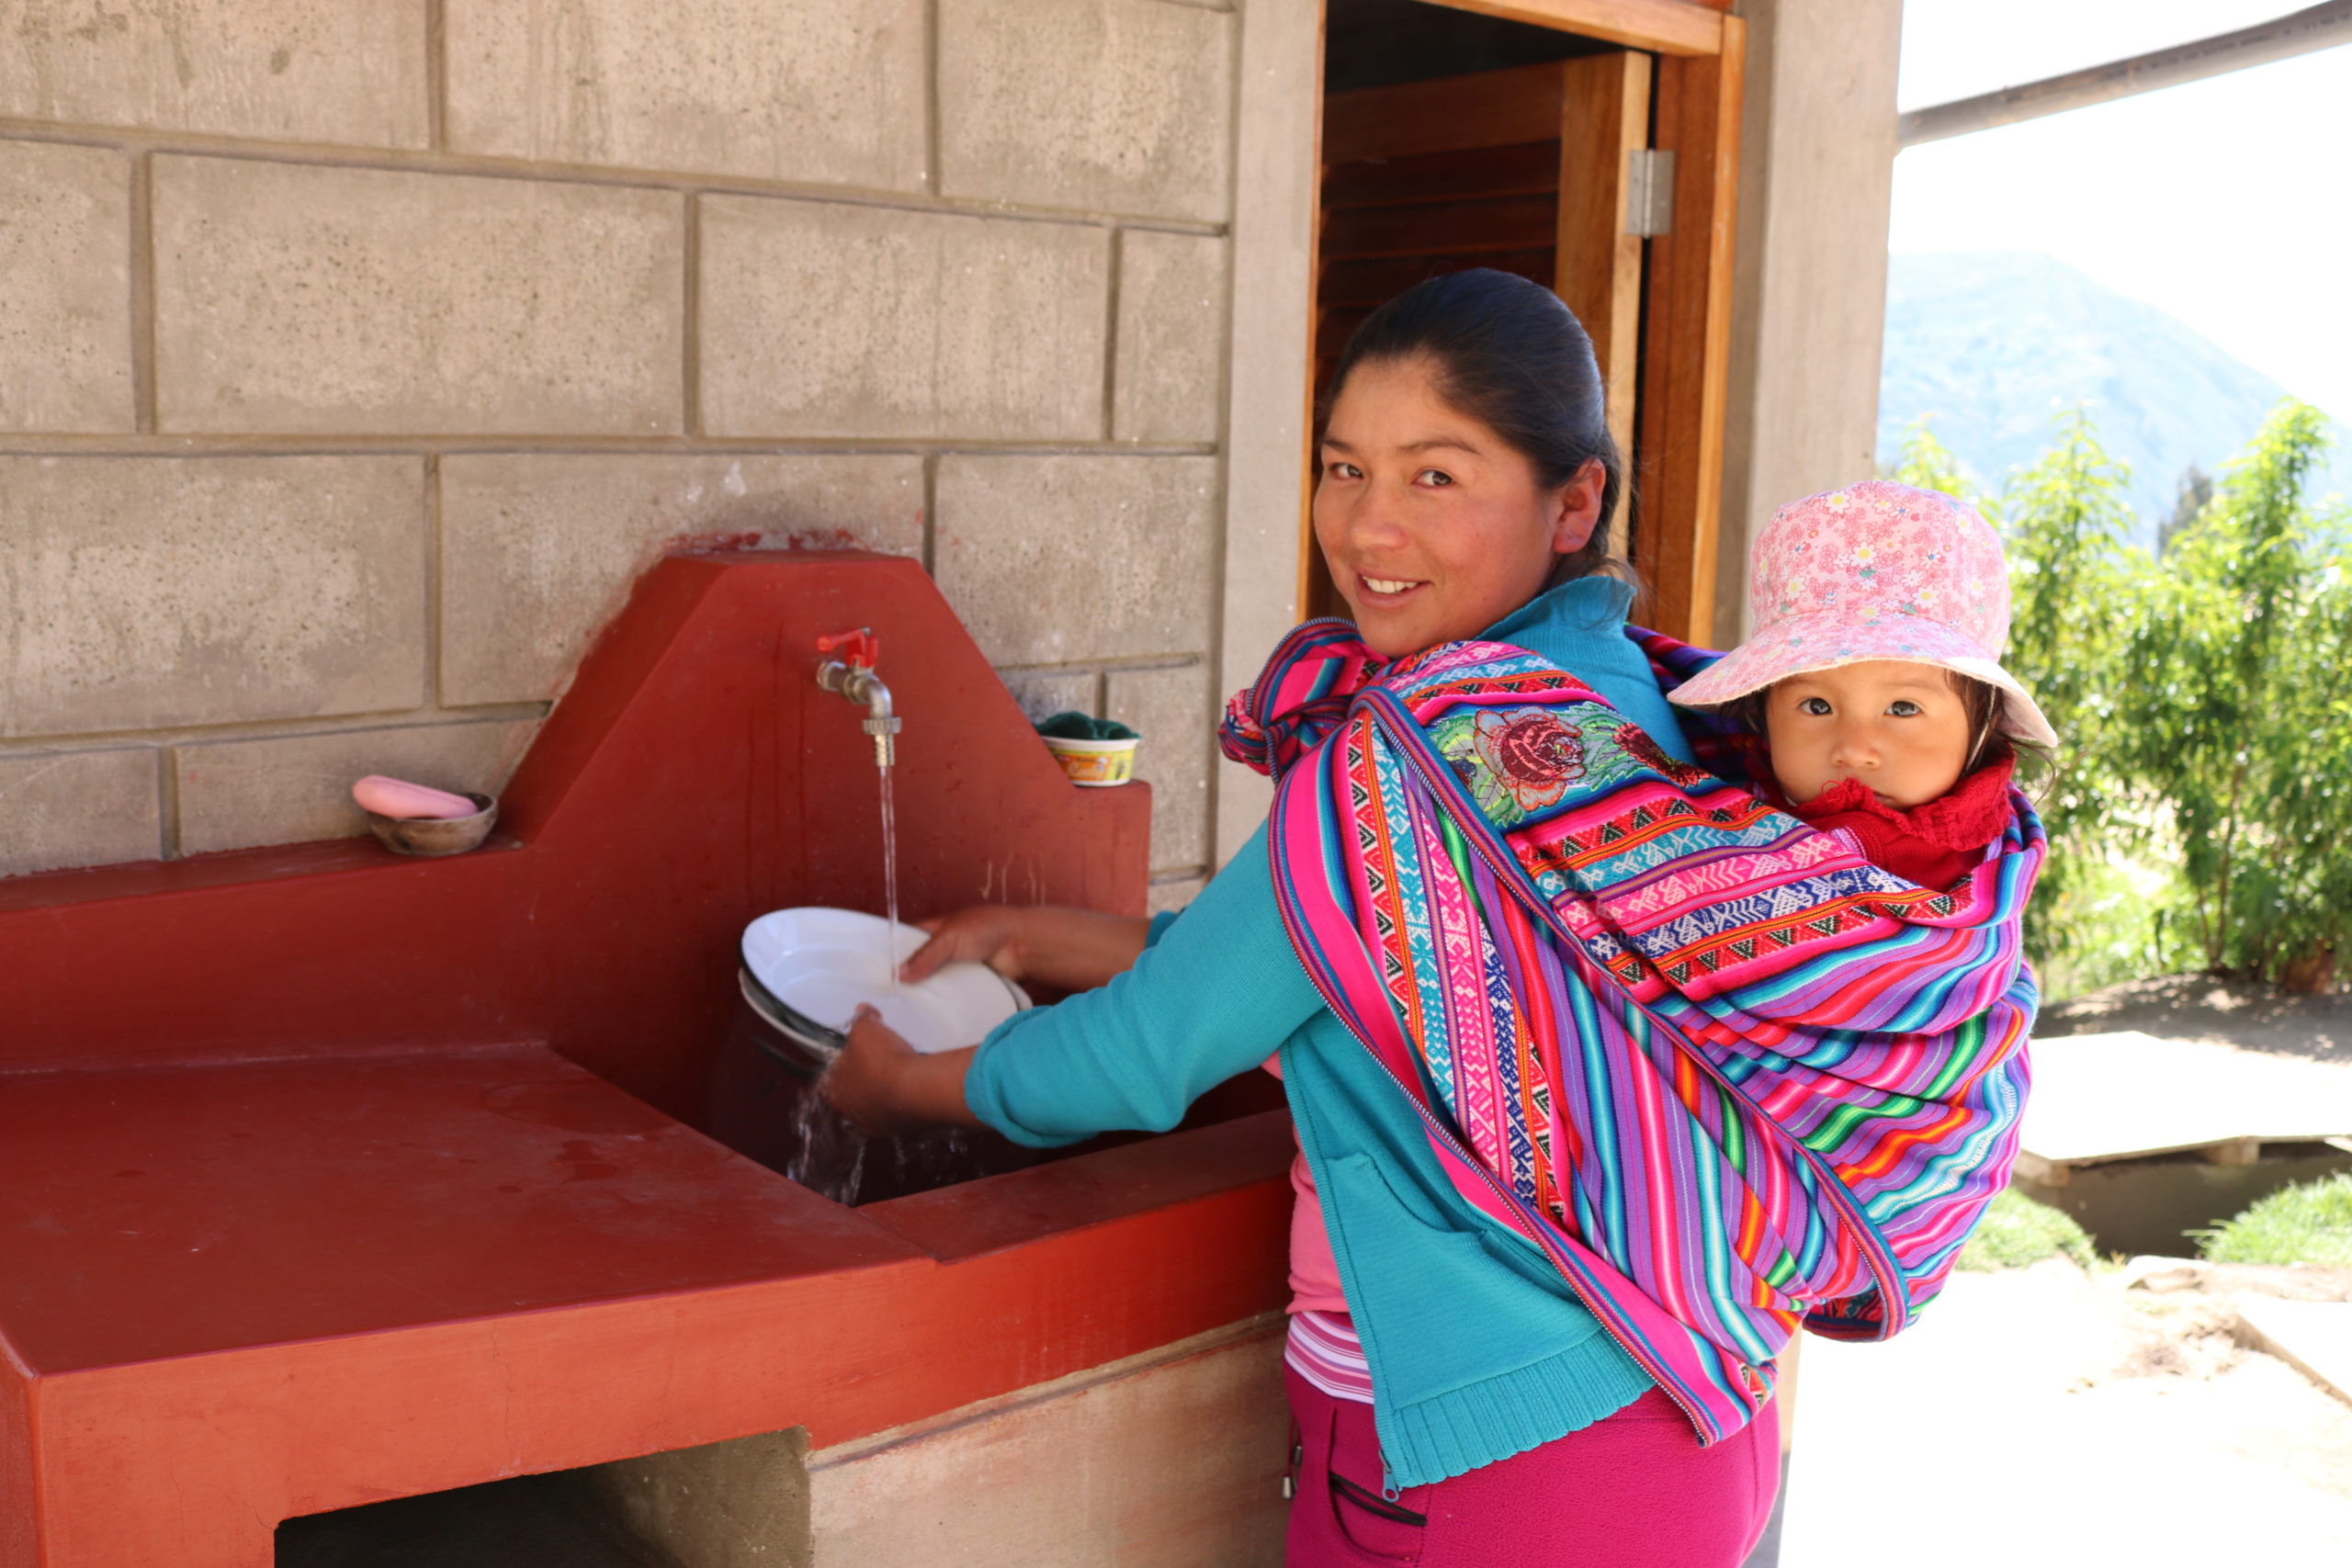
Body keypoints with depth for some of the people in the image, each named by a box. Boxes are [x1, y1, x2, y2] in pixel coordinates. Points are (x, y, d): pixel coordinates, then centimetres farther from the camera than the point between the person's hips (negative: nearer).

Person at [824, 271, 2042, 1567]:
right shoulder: (1633, 697, 2)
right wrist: (1053, 940, 14)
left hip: (1497, 1460, -8)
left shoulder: (1409, 764, -24)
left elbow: (1151, 1058, -13)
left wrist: (911, 1087, 4)